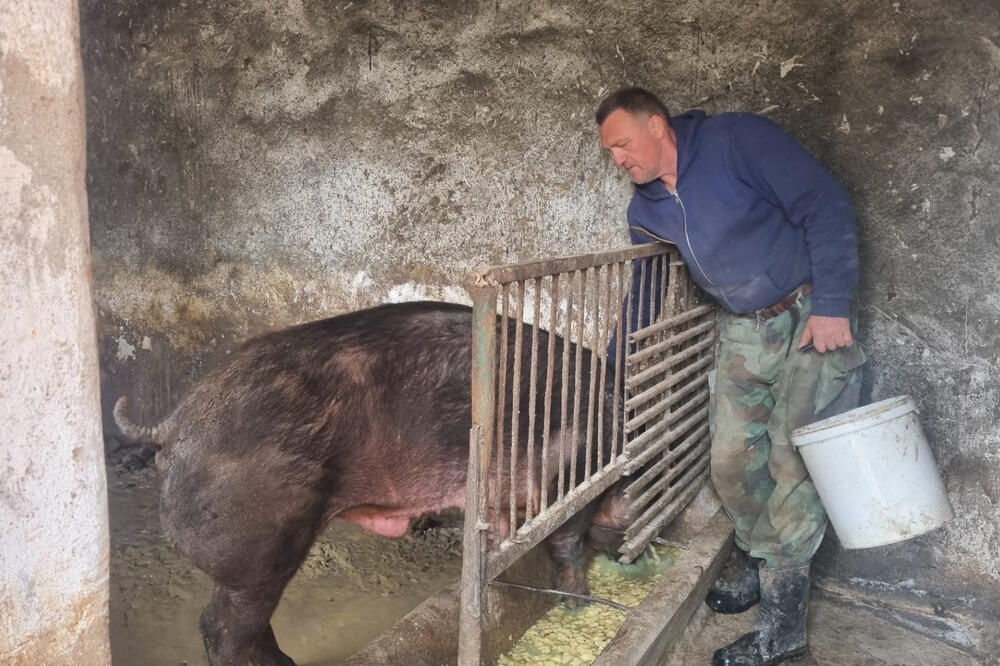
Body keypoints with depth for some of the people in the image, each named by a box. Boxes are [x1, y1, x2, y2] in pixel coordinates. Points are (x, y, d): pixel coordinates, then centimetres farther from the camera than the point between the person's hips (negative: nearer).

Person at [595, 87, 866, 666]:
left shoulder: (736, 139, -15)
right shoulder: (647, 210, 5)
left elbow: (826, 207, -18)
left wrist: (832, 306, -23)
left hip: (814, 318, -6)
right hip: (744, 331, 6)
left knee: (796, 461, -7)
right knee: (733, 460, 6)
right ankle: (756, 556, 34)